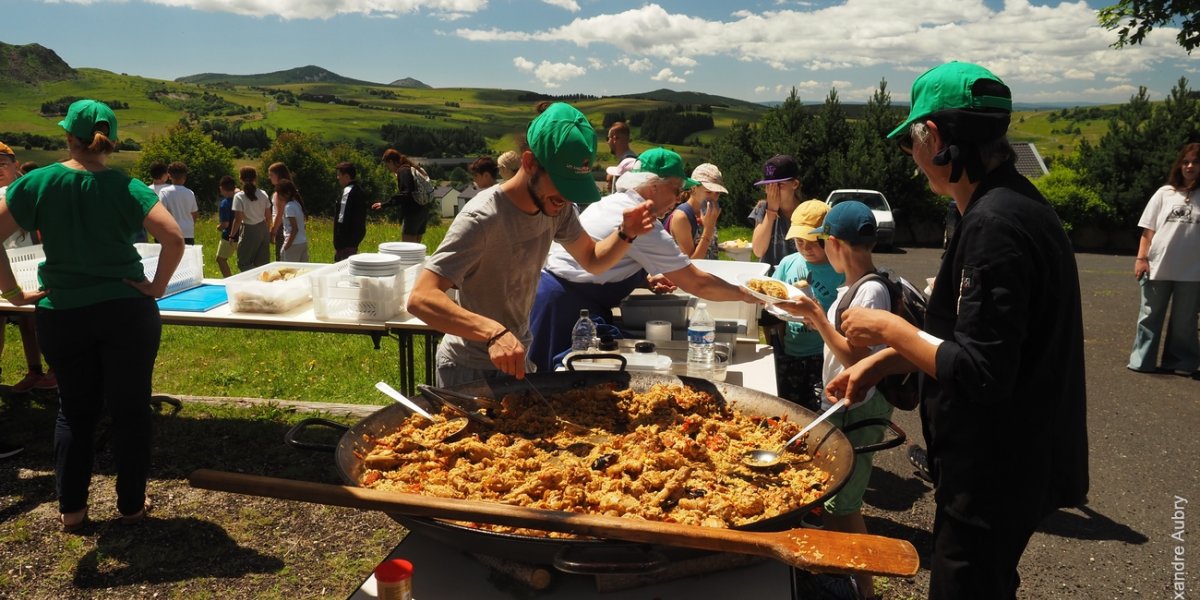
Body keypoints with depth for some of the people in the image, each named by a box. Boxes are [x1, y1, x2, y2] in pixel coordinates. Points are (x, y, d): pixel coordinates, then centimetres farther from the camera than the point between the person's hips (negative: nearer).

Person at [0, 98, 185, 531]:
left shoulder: (38, 183, -4)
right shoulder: (126, 188, -8)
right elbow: (174, 238, -20)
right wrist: (158, 286, -8)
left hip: (62, 315, 2)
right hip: (127, 313, -2)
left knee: (75, 410, 17)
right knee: (130, 410, 10)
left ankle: (71, 509, 24)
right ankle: (131, 505, 20)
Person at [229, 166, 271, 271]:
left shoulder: (239, 196, -12)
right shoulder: (263, 194, 0)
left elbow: (238, 219, -13)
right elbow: (268, 216, 6)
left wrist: (232, 235, -2)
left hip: (249, 231, -5)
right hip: (263, 230, 5)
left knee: (244, 263, 5)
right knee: (262, 263, 11)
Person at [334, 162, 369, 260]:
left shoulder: (348, 191, -17)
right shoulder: (359, 190, 13)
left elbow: (342, 220, -21)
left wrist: (338, 245, -20)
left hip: (347, 242, -10)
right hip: (356, 238, 10)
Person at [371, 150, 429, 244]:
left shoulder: (403, 171, -10)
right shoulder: (414, 169, 17)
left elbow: (405, 195, -21)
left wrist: (384, 205, -21)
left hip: (412, 214, -9)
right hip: (423, 213, 9)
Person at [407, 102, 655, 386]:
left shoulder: (556, 206, -9)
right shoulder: (482, 218, -30)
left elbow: (593, 260, 5)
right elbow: (420, 298, -37)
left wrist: (625, 234, -16)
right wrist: (493, 332, -51)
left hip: (515, 360, 7)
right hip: (471, 371, -7)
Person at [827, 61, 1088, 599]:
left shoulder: (994, 227, -27)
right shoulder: (1014, 202, 6)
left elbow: (981, 374, -28)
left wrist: (888, 329, -16)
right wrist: (880, 364, 8)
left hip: (996, 473, -10)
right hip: (1009, 460, 10)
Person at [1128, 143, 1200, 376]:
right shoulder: (1165, 193, 6)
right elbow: (1148, 229, 6)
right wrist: (1141, 258, -2)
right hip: (1158, 267, 1)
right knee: (1150, 316, 6)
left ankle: (1181, 362, 20)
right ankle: (1142, 361, 14)